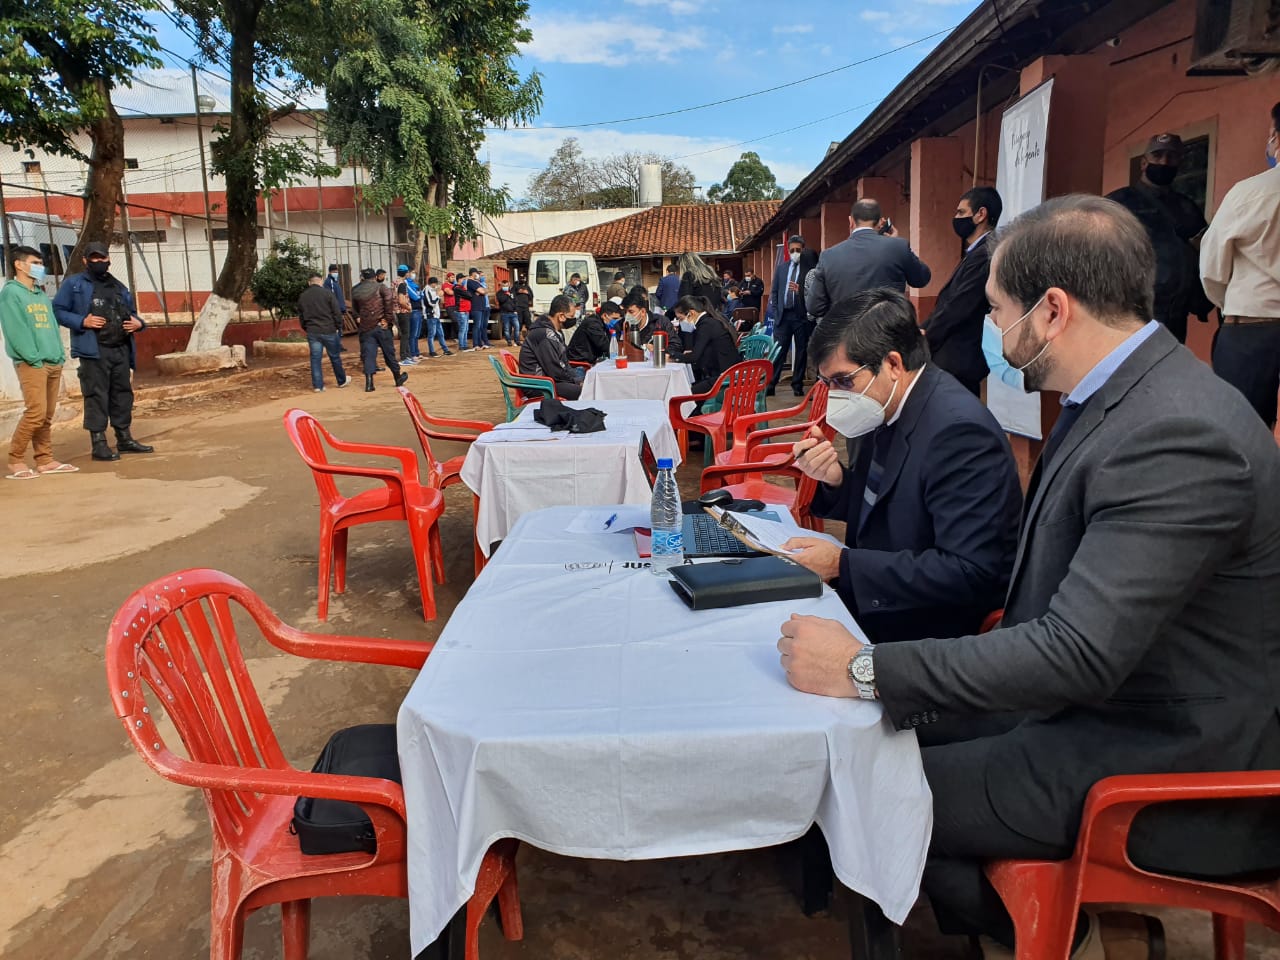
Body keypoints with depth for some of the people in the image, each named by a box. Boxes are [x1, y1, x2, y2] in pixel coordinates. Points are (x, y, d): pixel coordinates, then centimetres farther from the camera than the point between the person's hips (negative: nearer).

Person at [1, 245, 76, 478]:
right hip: (31, 363, -7)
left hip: (53, 363, 7)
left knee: (47, 415, 8)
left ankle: (45, 460, 14)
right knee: (36, 412, -13)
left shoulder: (42, 295, 20)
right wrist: (34, 358, -16)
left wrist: (60, 355, 7)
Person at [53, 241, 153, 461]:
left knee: (123, 394, 11)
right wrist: (82, 321, -16)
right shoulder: (74, 284, 3)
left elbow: (131, 313, 27)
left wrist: (138, 323, 4)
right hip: (94, 351, -6)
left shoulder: (119, 287, 20)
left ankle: (125, 438, 21)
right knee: (97, 396, -6)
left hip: (121, 350, 6)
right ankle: (99, 443, -1)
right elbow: (57, 310, -2)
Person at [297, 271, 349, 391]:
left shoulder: (302, 297, 7)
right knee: (335, 357, 10)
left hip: (312, 332, 3)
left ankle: (318, 385, 4)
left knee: (315, 359, 5)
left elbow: (301, 316, 13)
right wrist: (339, 327, 2)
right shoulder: (327, 293, -7)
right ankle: (341, 381, 24)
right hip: (329, 331, -3)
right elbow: (336, 313, -8)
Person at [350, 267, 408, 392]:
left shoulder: (355, 291, 11)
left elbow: (355, 308, 14)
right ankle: (398, 378, 23)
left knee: (368, 354, 2)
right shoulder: (379, 287, -1)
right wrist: (388, 318, -11)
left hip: (365, 327, 2)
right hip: (381, 326, -2)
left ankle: (369, 383, -9)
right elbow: (390, 300, -14)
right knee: (389, 352, 10)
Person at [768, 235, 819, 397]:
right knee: (778, 351, 0)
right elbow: (774, 291, 15)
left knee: (801, 351, 5)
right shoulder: (781, 267, 13)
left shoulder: (809, 268, -1)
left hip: (802, 315, -2)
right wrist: (774, 311, 6)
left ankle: (797, 385, 14)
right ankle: (770, 384, 2)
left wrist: (800, 290, -22)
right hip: (783, 314, 3)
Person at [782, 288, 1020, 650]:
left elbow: (970, 573, -26)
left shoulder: (959, 430, -23)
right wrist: (835, 479, -9)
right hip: (879, 600, 8)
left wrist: (843, 563, -24)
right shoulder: (891, 407, 1)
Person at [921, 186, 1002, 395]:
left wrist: (925, 340, -7)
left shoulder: (983, 254, -17)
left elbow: (957, 308, -20)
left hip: (959, 361, -10)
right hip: (957, 358, 10)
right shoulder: (976, 252, 15)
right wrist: (924, 331, 3)